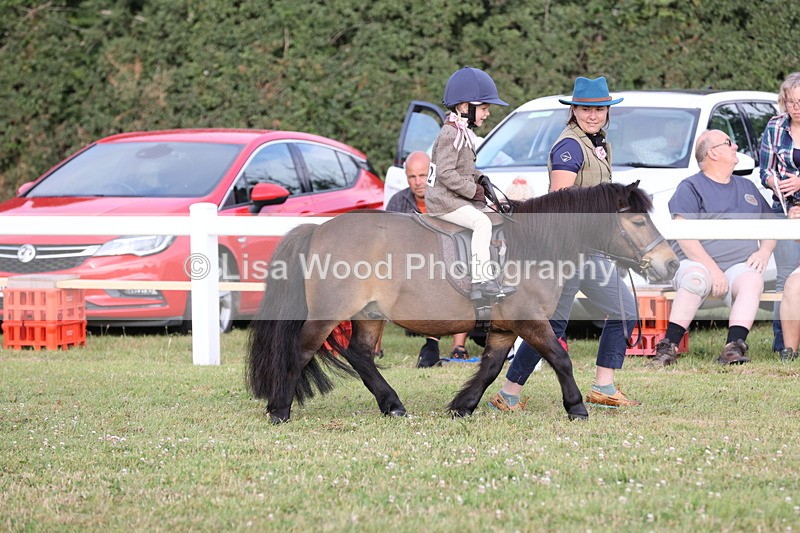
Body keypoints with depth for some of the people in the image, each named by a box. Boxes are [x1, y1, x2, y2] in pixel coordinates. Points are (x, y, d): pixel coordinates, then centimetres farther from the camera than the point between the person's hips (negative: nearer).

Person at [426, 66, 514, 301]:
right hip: (443, 200, -11)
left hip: (457, 199, 11)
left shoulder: (463, 133, 16)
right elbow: (446, 173, -24)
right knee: (482, 223, -25)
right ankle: (482, 280, -30)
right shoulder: (451, 134, -17)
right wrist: (473, 190, -19)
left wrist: (480, 179, 8)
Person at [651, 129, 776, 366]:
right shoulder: (691, 187, 5)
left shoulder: (747, 187, 24)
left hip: (739, 266, 4)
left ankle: (734, 346, -46)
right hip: (698, 264, -4)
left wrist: (764, 252, 4)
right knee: (695, 278, -38)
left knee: (752, 280, -31)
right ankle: (668, 348, -42)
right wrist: (712, 269, -19)